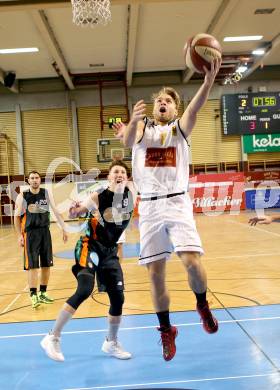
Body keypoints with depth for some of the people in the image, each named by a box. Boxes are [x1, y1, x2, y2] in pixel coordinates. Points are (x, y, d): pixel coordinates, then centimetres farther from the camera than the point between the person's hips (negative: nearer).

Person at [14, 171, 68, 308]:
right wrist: (20, 235, -6)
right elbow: (17, 217, 0)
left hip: (45, 231, 4)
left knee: (47, 264, 8)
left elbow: (56, 212, 3)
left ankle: (43, 293, 20)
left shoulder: (46, 194, 2)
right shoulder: (22, 196, -4)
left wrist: (64, 229, -2)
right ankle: (33, 295, 1)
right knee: (32, 265, -5)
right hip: (30, 233, -3)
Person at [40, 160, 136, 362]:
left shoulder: (130, 194, -6)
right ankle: (53, 338, -9)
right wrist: (75, 211, -28)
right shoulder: (97, 197, -13)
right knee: (84, 290, -23)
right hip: (90, 247, -5)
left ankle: (111, 343, 26)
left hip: (111, 251, 5)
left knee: (118, 297, 4)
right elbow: (74, 214, -5)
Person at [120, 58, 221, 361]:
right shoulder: (142, 126, 12)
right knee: (155, 273, 3)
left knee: (191, 261, -16)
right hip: (149, 207, 1)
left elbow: (194, 109, -12)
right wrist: (133, 121, -33)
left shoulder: (179, 127, 10)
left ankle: (202, 305, 15)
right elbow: (128, 142, -11)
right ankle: (166, 330, 22)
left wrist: (209, 80, -30)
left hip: (177, 203, -1)